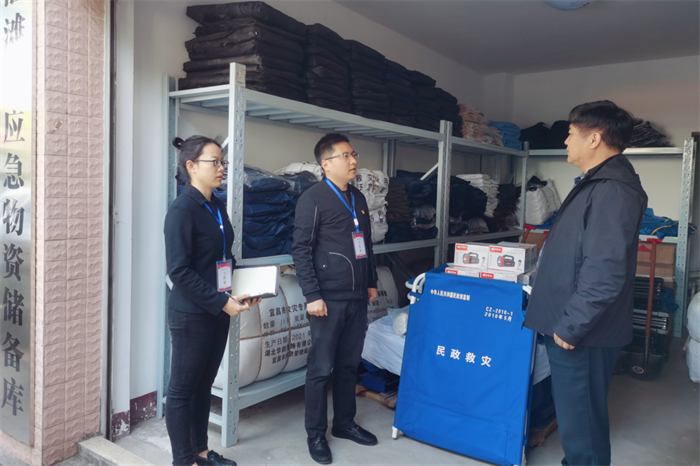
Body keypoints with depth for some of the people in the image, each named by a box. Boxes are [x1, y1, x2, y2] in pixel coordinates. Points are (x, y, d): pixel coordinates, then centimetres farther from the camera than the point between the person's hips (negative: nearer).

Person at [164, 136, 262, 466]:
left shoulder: (217, 206, 9)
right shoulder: (182, 209, -15)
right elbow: (179, 271, -19)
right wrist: (222, 302, -20)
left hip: (218, 312, 8)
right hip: (191, 314, -8)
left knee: (204, 385, 18)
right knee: (182, 388, 8)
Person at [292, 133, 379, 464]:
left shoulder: (358, 198, 13)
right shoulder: (313, 199, -9)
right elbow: (301, 250, -13)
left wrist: (371, 283, 19)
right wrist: (312, 295, -17)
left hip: (357, 298, 7)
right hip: (329, 298, -7)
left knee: (349, 364, 16)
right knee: (321, 369, 3)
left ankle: (344, 423, 32)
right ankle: (315, 434, 18)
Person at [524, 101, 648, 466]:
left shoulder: (613, 189, -19)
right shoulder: (598, 182, 14)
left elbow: (604, 271, -27)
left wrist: (570, 325, -20)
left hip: (581, 334, -10)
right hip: (573, 326, 10)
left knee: (579, 418, 3)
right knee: (580, 412, 21)